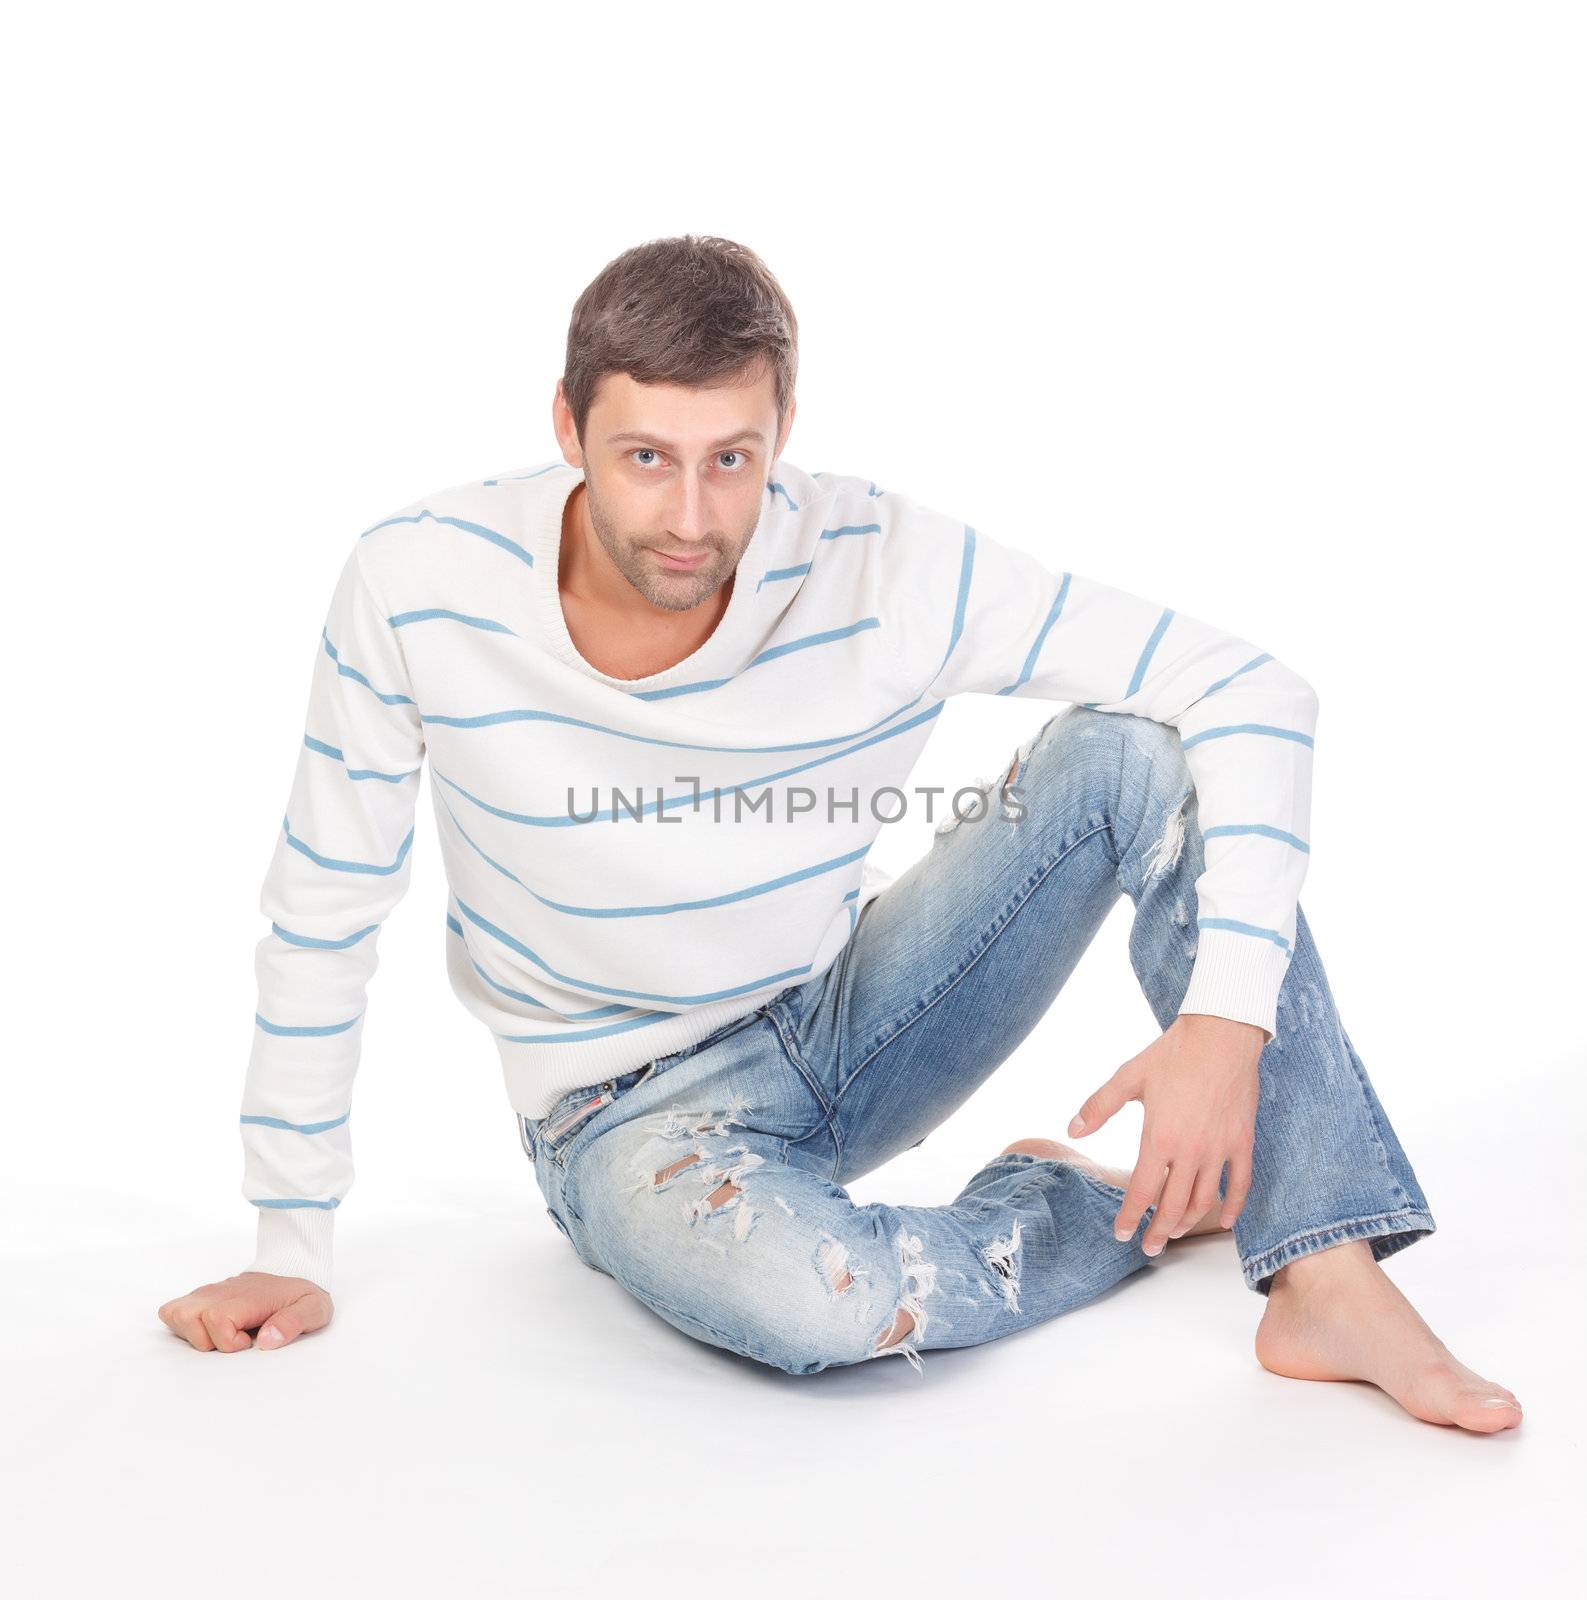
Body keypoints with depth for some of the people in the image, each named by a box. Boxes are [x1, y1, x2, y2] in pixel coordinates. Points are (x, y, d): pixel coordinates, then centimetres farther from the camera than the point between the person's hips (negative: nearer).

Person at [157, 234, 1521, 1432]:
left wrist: (1226, 1016, -31)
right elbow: (325, 909, -7)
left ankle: (1329, 1276, -18)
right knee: (816, 1298, -37)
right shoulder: (417, 590, -20)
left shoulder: (880, 566, -20)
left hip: (847, 1026, 2)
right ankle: (1136, 1209, -3)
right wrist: (292, 1250, -4)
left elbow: (1254, 693, -18)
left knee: (1137, 749, -20)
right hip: (631, 1106, -1)